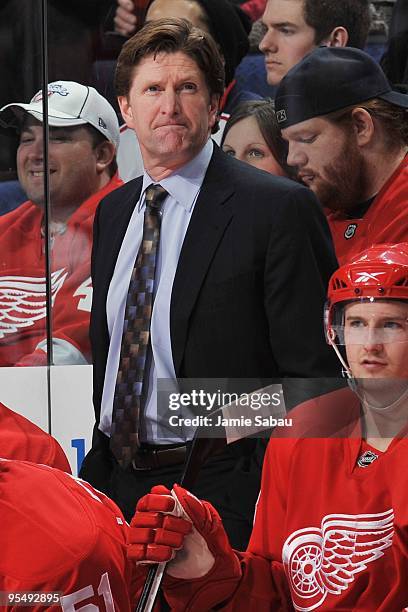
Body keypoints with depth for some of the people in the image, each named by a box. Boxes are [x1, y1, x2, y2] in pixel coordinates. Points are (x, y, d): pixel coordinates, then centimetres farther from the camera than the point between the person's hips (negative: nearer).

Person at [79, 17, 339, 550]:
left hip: (222, 492, -6)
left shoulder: (280, 209, -9)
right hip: (119, 486, 6)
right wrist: (97, 471, 15)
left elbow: (313, 372, -11)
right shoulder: (112, 212, 13)